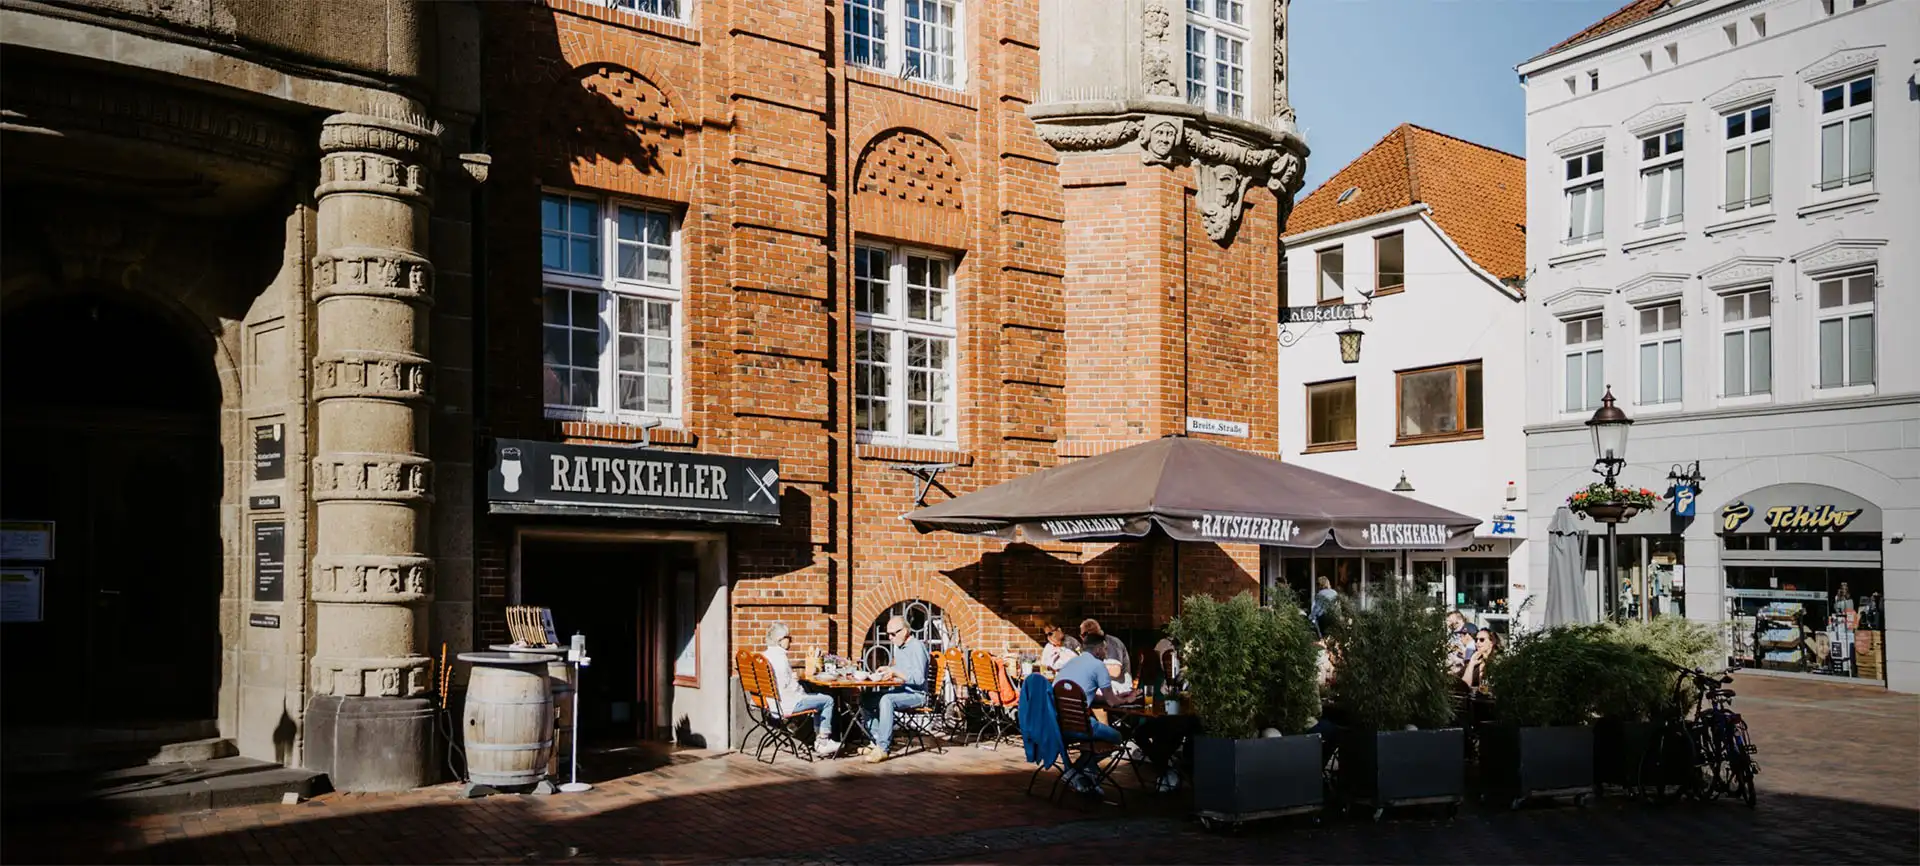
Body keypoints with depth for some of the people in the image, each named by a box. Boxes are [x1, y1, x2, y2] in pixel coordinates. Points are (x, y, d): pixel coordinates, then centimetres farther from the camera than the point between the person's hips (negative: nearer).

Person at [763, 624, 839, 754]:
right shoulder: (779, 656, -20)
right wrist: (801, 690, -6)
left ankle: (819, 742, 22)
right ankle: (822, 742, 5)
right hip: (786, 703, -11)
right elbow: (786, 684, -22)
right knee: (828, 701, -4)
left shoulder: (765, 654, 11)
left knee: (819, 698, 25)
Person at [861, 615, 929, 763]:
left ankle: (882, 748, -34)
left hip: (916, 694, -10)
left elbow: (918, 678, -22)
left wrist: (895, 672, -23)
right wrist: (888, 669, 10)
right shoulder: (899, 647, 14)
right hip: (900, 691, 10)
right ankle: (878, 740, -2)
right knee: (866, 698, -1)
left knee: (886, 700, -34)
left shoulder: (917, 647, -14)